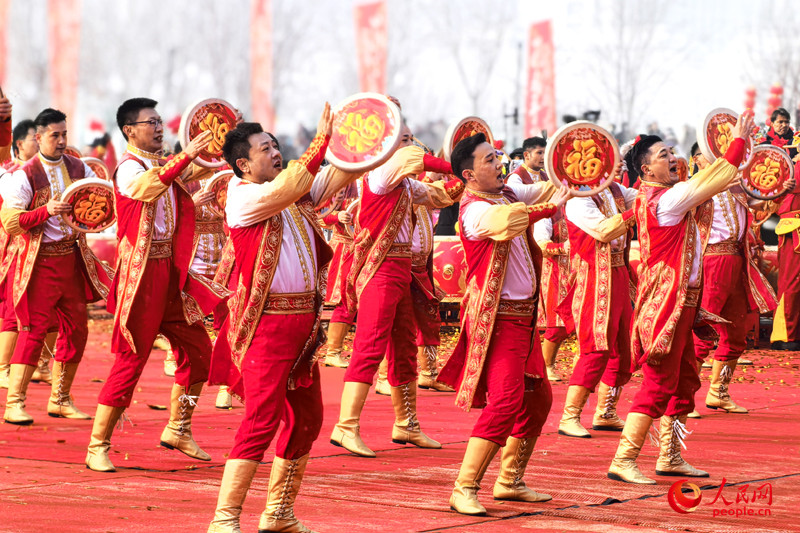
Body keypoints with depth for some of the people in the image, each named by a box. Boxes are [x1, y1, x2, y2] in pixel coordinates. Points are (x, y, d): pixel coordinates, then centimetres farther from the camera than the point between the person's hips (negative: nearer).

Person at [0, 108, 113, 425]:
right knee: (34, 330, -10)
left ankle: (60, 400, 20)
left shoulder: (79, 169, 6)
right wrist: (45, 211, -25)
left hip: (73, 259, 6)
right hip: (41, 263, -6)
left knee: (76, 330, 8)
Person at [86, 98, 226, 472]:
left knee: (197, 350, 11)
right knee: (130, 360, -7)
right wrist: (185, 156, -43)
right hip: (142, 272, -8)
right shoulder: (128, 168, -12)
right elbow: (146, 188, -34)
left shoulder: (164, 165, 15)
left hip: (170, 271, 8)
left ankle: (178, 429, 27)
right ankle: (97, 447, 1)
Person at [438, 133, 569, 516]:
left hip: (523, 315, 10)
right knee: (505, 402, -18)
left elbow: (547, 189, 19)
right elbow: (508, 219, -36)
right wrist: (551, 207, -24)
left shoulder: (508, 193, 9)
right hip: (497, 318, -9)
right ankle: (464, 490, -15)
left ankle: (509, 481, 28)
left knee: (537, 399, 17)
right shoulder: (475, 209, -17)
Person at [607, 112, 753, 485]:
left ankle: (670, 458, 24)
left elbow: (702, 186, 22)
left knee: (683, 382, 17)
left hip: (680, 305, 10)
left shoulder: (655, 197, 12)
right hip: (666, 305, -10)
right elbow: (713, 180, -16)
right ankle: (623, 461, -7)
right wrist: (739, 139, -7)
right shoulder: (664, 199, -17)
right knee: (658, 386, -9)